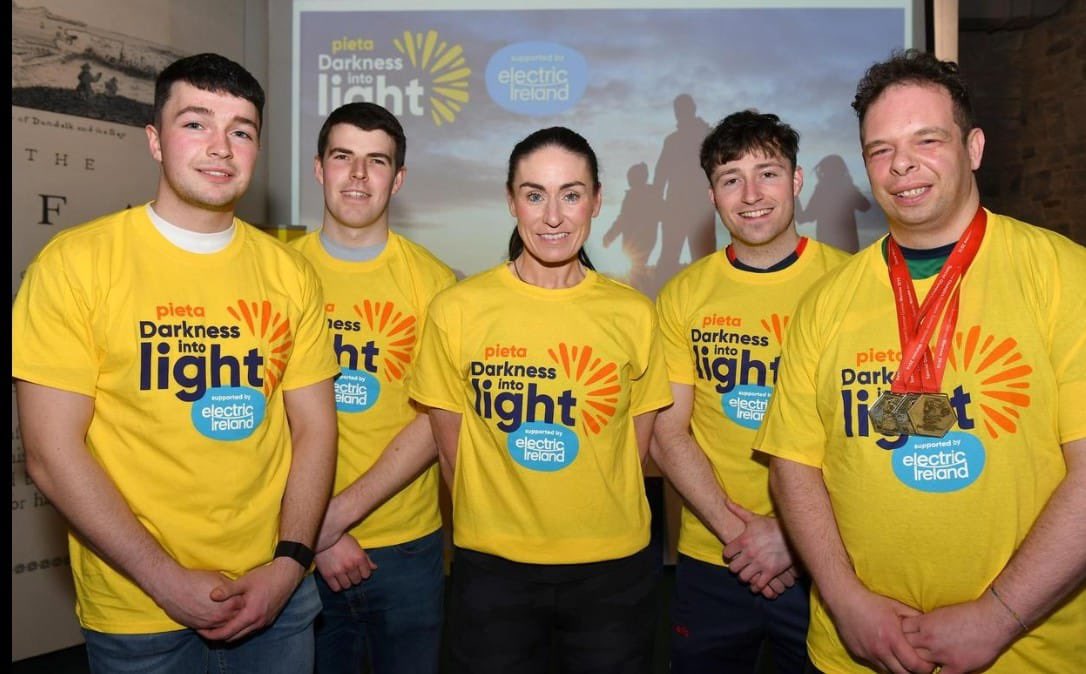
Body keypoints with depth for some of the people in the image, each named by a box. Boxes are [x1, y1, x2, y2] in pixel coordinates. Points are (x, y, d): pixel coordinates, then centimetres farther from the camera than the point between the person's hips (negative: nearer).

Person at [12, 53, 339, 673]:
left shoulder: (289, 272, 0)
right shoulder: (76, 262, -9)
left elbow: (315, 428, 2)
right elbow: (53, 453, -10)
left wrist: (290, 561, -8)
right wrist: (167, 580, -13)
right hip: (137, 612, -2)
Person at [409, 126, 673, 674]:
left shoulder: (634, 314, -3)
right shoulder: (457, 309, -7)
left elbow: (635, 448, 5)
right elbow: (451, 446, 1)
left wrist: (596, 525, 0)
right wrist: (497, 523, 0)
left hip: (613, 567, 1)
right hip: (492, 567, -1)